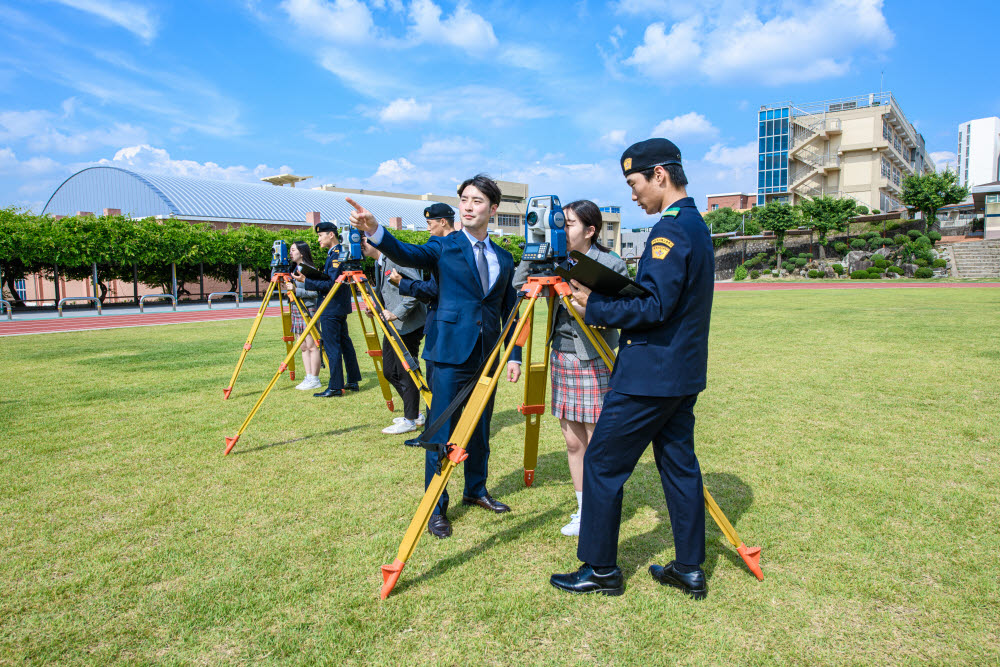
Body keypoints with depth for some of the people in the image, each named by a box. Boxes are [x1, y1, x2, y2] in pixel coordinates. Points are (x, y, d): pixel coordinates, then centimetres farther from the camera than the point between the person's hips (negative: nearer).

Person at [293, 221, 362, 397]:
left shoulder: (336, 255, -17)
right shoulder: (335, 254, 15)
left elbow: (331, 284, -22)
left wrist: (307, 281, -21)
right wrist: (309, 280, 14)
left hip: (331, 310, -11)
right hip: (340, 308, 11)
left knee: (332, 348, -6)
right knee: (345, 343, 14)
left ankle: (335, 387, -2)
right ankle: (353, 381, 21)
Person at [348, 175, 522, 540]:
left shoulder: (504, 258, 11)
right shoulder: (444, 247, 0)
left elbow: (509, 311, 13)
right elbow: (408, 254, -21)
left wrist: (514, 355, 7)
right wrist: (375, 231, -40)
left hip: (487, 356, 4)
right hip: (451, 353, -4)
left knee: (480, 428, 16)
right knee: (440, 432, 1)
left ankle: (476, 490, 35)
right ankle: (436, 507, 13)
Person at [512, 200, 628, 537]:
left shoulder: (611, 265, -8)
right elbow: (519, 285, 7)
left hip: (596, 362, -6)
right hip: (561, 359, 6)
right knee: (573, 442, 12)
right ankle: (583, 510, 26)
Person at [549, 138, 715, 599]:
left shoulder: (670, 229, -17)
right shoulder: (696, 224, 15)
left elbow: (654, 306, -24)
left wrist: (595, 307, -13)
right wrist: (604, 297, 11)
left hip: (648, 375, -10)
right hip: (683, 374, 10)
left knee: (601, 464, 1)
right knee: (679, 463, 15)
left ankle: (600, 569, 13)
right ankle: (690, 569, 25)